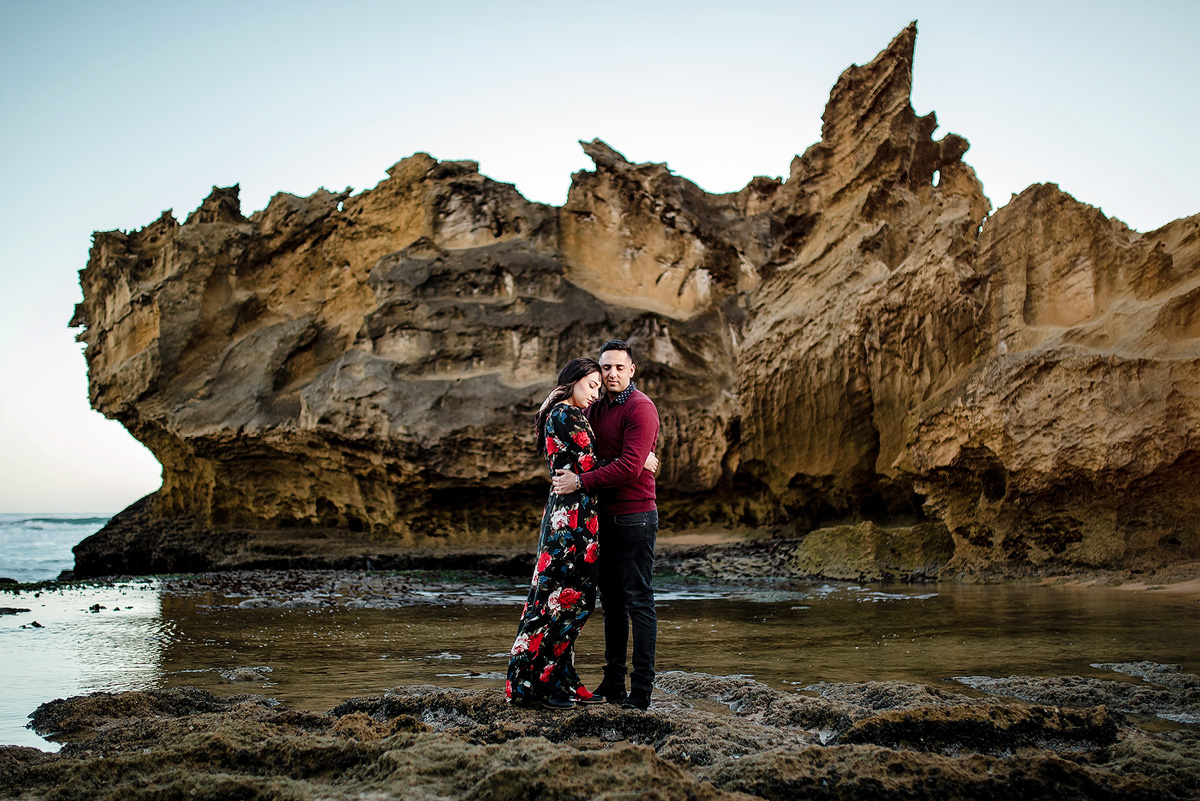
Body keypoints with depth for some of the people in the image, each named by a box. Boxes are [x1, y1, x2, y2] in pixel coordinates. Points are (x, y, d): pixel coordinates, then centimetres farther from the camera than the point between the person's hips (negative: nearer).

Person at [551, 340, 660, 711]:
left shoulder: (640, 408, -12)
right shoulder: (596, 410, 14)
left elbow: (630, 466, -22)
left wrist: (581, 482, -21)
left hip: (635, 518, -9)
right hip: (605, 517, 9)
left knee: (638, 602, -6)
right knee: (611, 601, 12)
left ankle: (641, 691, -2)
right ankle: (613, 684, 20)